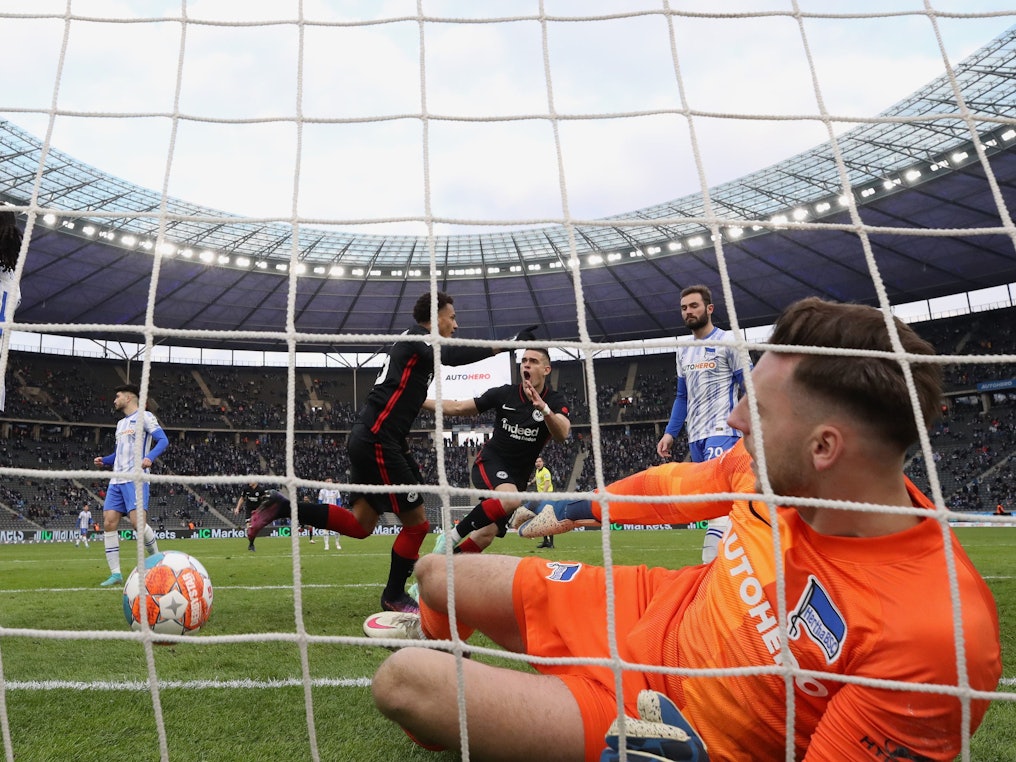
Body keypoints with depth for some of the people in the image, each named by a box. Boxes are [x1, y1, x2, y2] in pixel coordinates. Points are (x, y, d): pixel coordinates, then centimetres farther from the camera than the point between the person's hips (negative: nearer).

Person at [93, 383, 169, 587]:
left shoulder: (144, 416, 0)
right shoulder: (121, 423, 24)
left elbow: (163, 440, -11)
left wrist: (150, 457, -29)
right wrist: (104, 460, 12)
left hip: (135, 479, -8)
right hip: (117, 480, 8)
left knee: (137, 522, -18)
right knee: (109, 523, -2)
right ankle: (115, 573, 3)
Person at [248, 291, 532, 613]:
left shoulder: (414, 344, 22)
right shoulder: (417, 336, -7)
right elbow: (451, 356, -29)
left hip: (371, 440, 10)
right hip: (377, 441, -10)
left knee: (359, 525, 15)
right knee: (417, 523, 0)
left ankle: (283, 508, 12)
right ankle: (394, 597, 18)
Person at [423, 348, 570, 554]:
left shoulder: (555, 401, -8)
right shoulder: (504, 394, -7)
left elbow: (562, 434, -28)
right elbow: (457, 408, 1)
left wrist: (544, 409, -47)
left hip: (517, 476, 3)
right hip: (489, 462, -2)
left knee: (485, 536, -4)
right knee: (510, 498, -34)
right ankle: (453, 535, -19)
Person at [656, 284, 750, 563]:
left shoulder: (728, 341, -2)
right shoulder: (684, 351, 18)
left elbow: (749, 388, -5)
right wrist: (670, 432, 12)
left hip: (722, 432, -7)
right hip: (695, 436, 7)